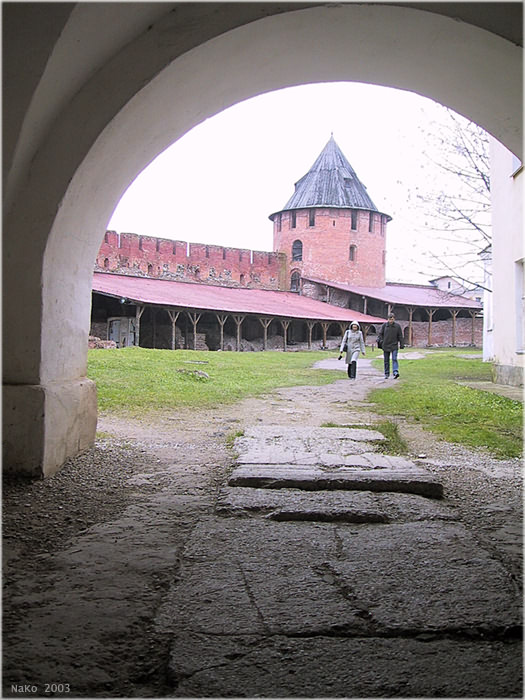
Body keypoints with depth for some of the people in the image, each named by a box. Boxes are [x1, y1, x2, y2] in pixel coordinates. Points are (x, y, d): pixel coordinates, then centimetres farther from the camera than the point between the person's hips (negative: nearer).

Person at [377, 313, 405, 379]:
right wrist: (380, 340, -12)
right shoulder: (384, 325, 2)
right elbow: (380, 333, 4)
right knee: (386, 360, 7)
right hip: (386, 346, 2)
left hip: (394, 346, -2)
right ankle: (386, 374, 16)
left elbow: (400, 336, 5)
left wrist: (402, 344, 2)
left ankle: (395, 372, -23)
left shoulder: (397, 326, 1)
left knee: (394, 359, -14)